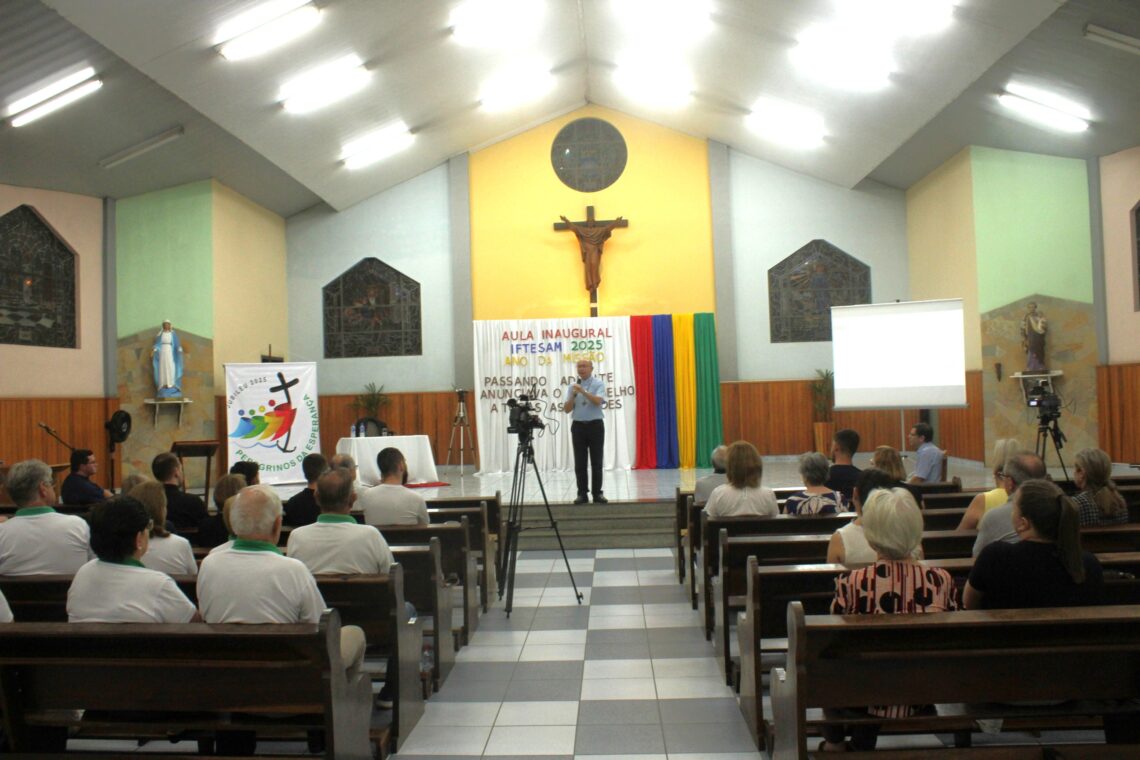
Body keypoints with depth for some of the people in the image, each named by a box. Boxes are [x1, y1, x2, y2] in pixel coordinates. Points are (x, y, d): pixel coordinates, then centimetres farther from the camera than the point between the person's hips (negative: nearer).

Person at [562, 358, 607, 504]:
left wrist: (583, 391, -28)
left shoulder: (598, 384, -1)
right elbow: (566, 409, 2)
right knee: (580, 462, 3)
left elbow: (598, 401, -19)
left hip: (595, 426, -3)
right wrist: (574, 395, -13)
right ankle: (582, 494, 8)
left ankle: (597, 493, 8)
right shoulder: (572, 387, 8)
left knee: (596, 462, 2)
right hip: (578, 426, 3)